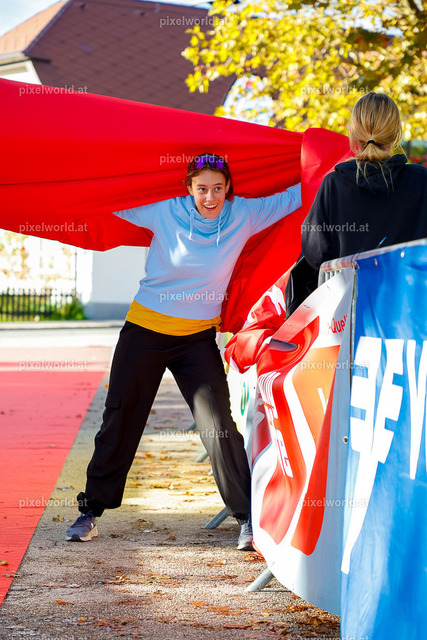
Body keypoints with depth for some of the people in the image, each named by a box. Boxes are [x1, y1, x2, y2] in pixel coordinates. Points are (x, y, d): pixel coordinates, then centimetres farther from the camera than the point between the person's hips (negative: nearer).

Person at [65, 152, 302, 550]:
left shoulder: (244, 215, -6)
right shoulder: (164, 212, -10)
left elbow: (292, 197, 3)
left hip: (198, 338, 0)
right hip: (145, 329, 0)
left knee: (220, 425, -8)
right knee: (120, 421, 8)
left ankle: (249, 517, 2)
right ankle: (91, 509, 22)